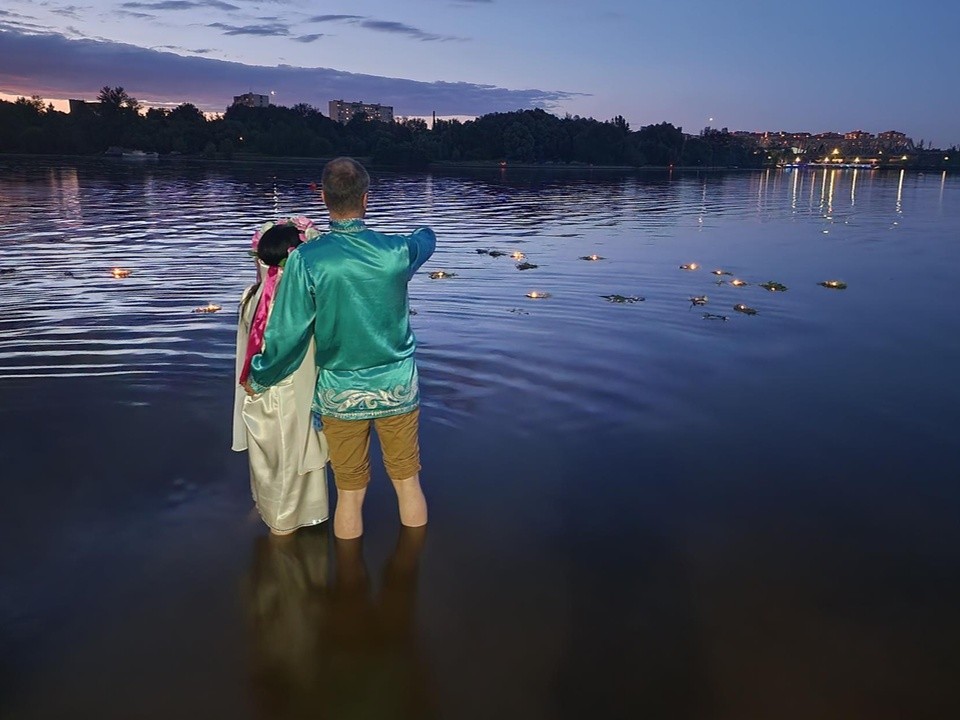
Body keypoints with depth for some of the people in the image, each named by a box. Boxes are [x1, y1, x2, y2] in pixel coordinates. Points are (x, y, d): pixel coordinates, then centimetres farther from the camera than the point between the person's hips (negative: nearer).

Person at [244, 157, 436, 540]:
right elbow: (427, 238, 14)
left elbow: (288, 334, -13)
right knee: (408, 482, 16)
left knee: (350, 493, 13)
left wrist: (258, 379, 4)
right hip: (398, 388, 1)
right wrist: (423, 231, 38)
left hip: (340, 394, -1)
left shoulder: (306, 259, -16)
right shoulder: (396, 251, -10)